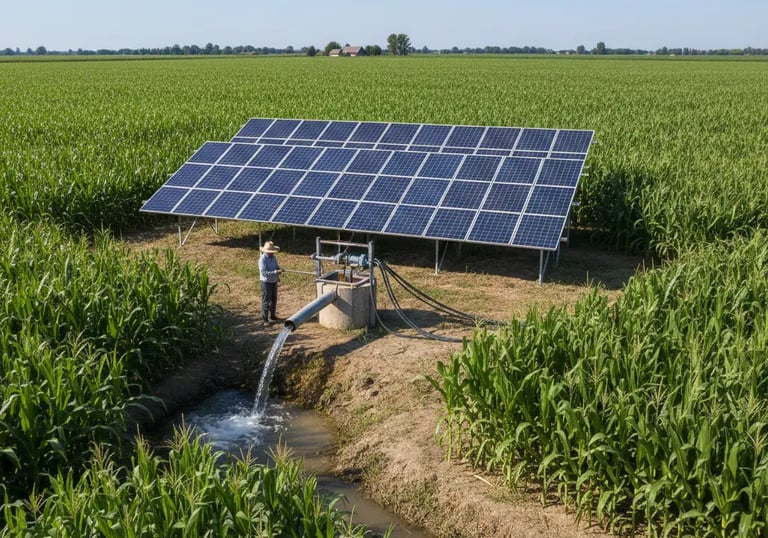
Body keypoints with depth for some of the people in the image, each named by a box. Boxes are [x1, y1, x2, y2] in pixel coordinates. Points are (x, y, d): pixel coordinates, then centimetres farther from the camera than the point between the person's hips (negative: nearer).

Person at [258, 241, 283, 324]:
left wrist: (279, 270, -10)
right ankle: (265, 318, 6)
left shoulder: (273, 257, 3)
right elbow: (263, 272, -27)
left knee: (274, 299, 18)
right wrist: (276, 272, -32)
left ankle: (272, 315, 33)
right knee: (266, 300, -1)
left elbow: (277, 266, 14)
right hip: (266, 282, -8)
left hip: (274, 281, 8)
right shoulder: (262, 259, -20)